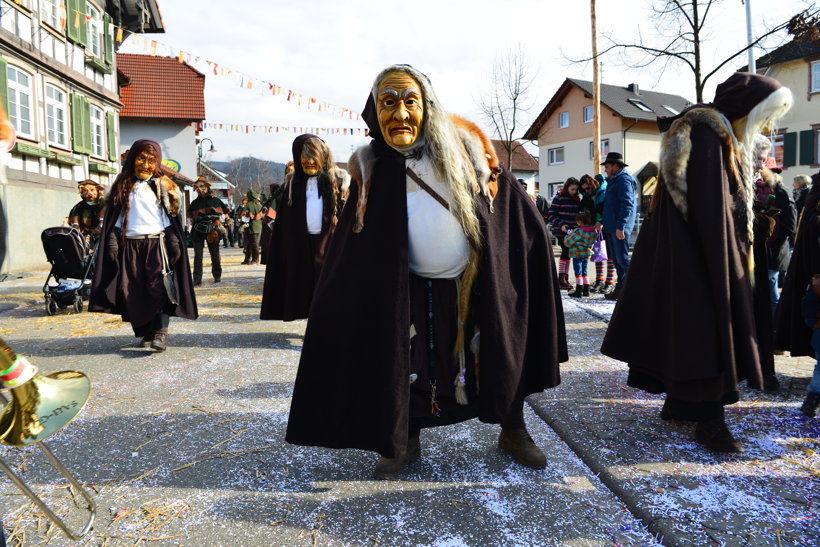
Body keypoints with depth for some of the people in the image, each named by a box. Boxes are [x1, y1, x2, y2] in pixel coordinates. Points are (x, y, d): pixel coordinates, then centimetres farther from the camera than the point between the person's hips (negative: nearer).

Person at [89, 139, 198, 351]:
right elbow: (115, 217, 12)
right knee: (134, 290, 0)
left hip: (157, 242, -2)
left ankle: (161, 331, -19)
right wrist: (113, 241, 0)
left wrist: (173, 242, -4)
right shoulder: (123, 186, 14)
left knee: (159, 286, -15)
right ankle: (146, 331, 10)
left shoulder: (162, 185, 10)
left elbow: (170, 216, 6)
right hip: (130, 245, 3)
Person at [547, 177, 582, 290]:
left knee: (568, 253, 8)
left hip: (573, 231, 5)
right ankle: (561, 278, -1)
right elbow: (551, 214, -8)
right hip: (561, 231, -5)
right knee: (566, 251, -10)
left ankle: (566, 278, 16)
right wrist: (561, 225, -19)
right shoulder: (559, 197, -5)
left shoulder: (577, 199, 10)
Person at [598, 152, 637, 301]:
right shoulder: (614, 181, 21)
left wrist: (620, 227, -25)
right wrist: (602, 221, 21)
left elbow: (627, 205, -20)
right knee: (617, 260, 13)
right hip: (611, 227, 10)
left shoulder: (623, 180, -11)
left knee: (623, 259, -8)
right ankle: (620, 290, 19)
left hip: (619, 228, -10)